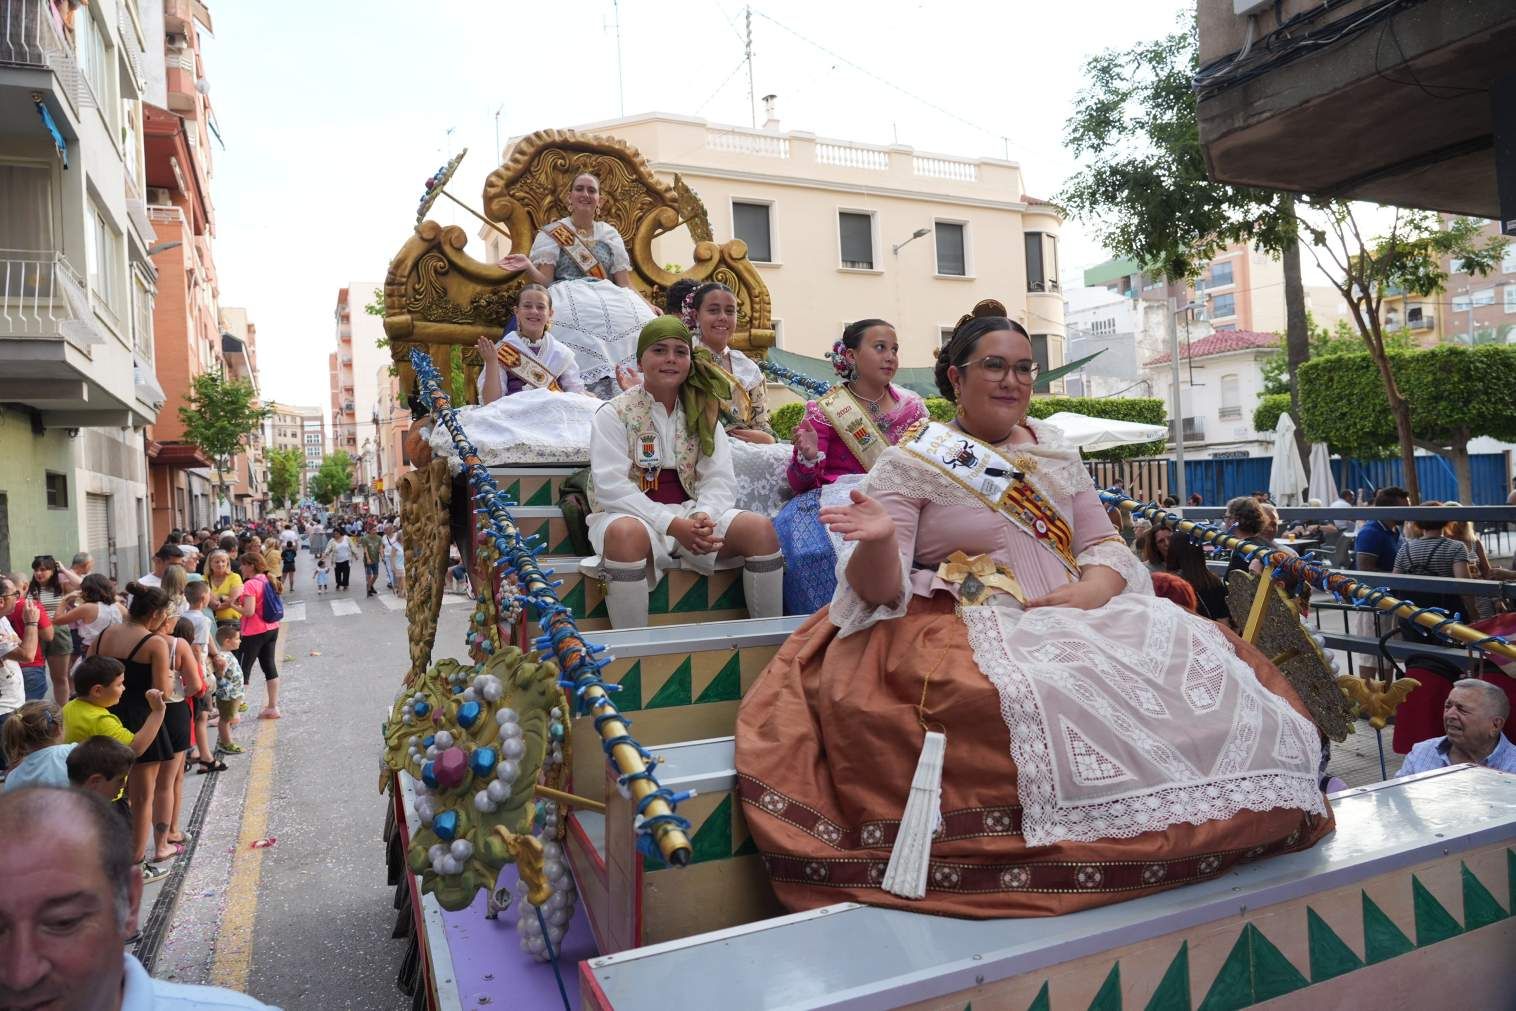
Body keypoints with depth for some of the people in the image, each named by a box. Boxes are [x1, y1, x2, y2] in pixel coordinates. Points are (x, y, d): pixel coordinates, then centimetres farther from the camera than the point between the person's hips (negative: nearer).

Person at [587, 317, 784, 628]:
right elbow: (611, 486, -13)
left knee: (760, 528, -19)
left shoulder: (702, 413, 12)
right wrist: (672, 524, -24)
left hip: (690, 513, 4)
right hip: (631, 514, -4)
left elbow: (719, 478, 1)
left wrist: (703, 516, -22)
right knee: (627, 533, -39)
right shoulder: (614, 414, -1)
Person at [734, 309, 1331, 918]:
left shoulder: (1056, 454, 16)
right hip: (965, 632, -5)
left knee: (1198, 660, -17)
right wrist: (878, 541, -31)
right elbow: (877, 589, -7)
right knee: (1045, 697, -34)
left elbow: (1105, 544, 14)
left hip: (1076, 621, 6)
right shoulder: (910, 462, 1)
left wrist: (1091, 589, -10)